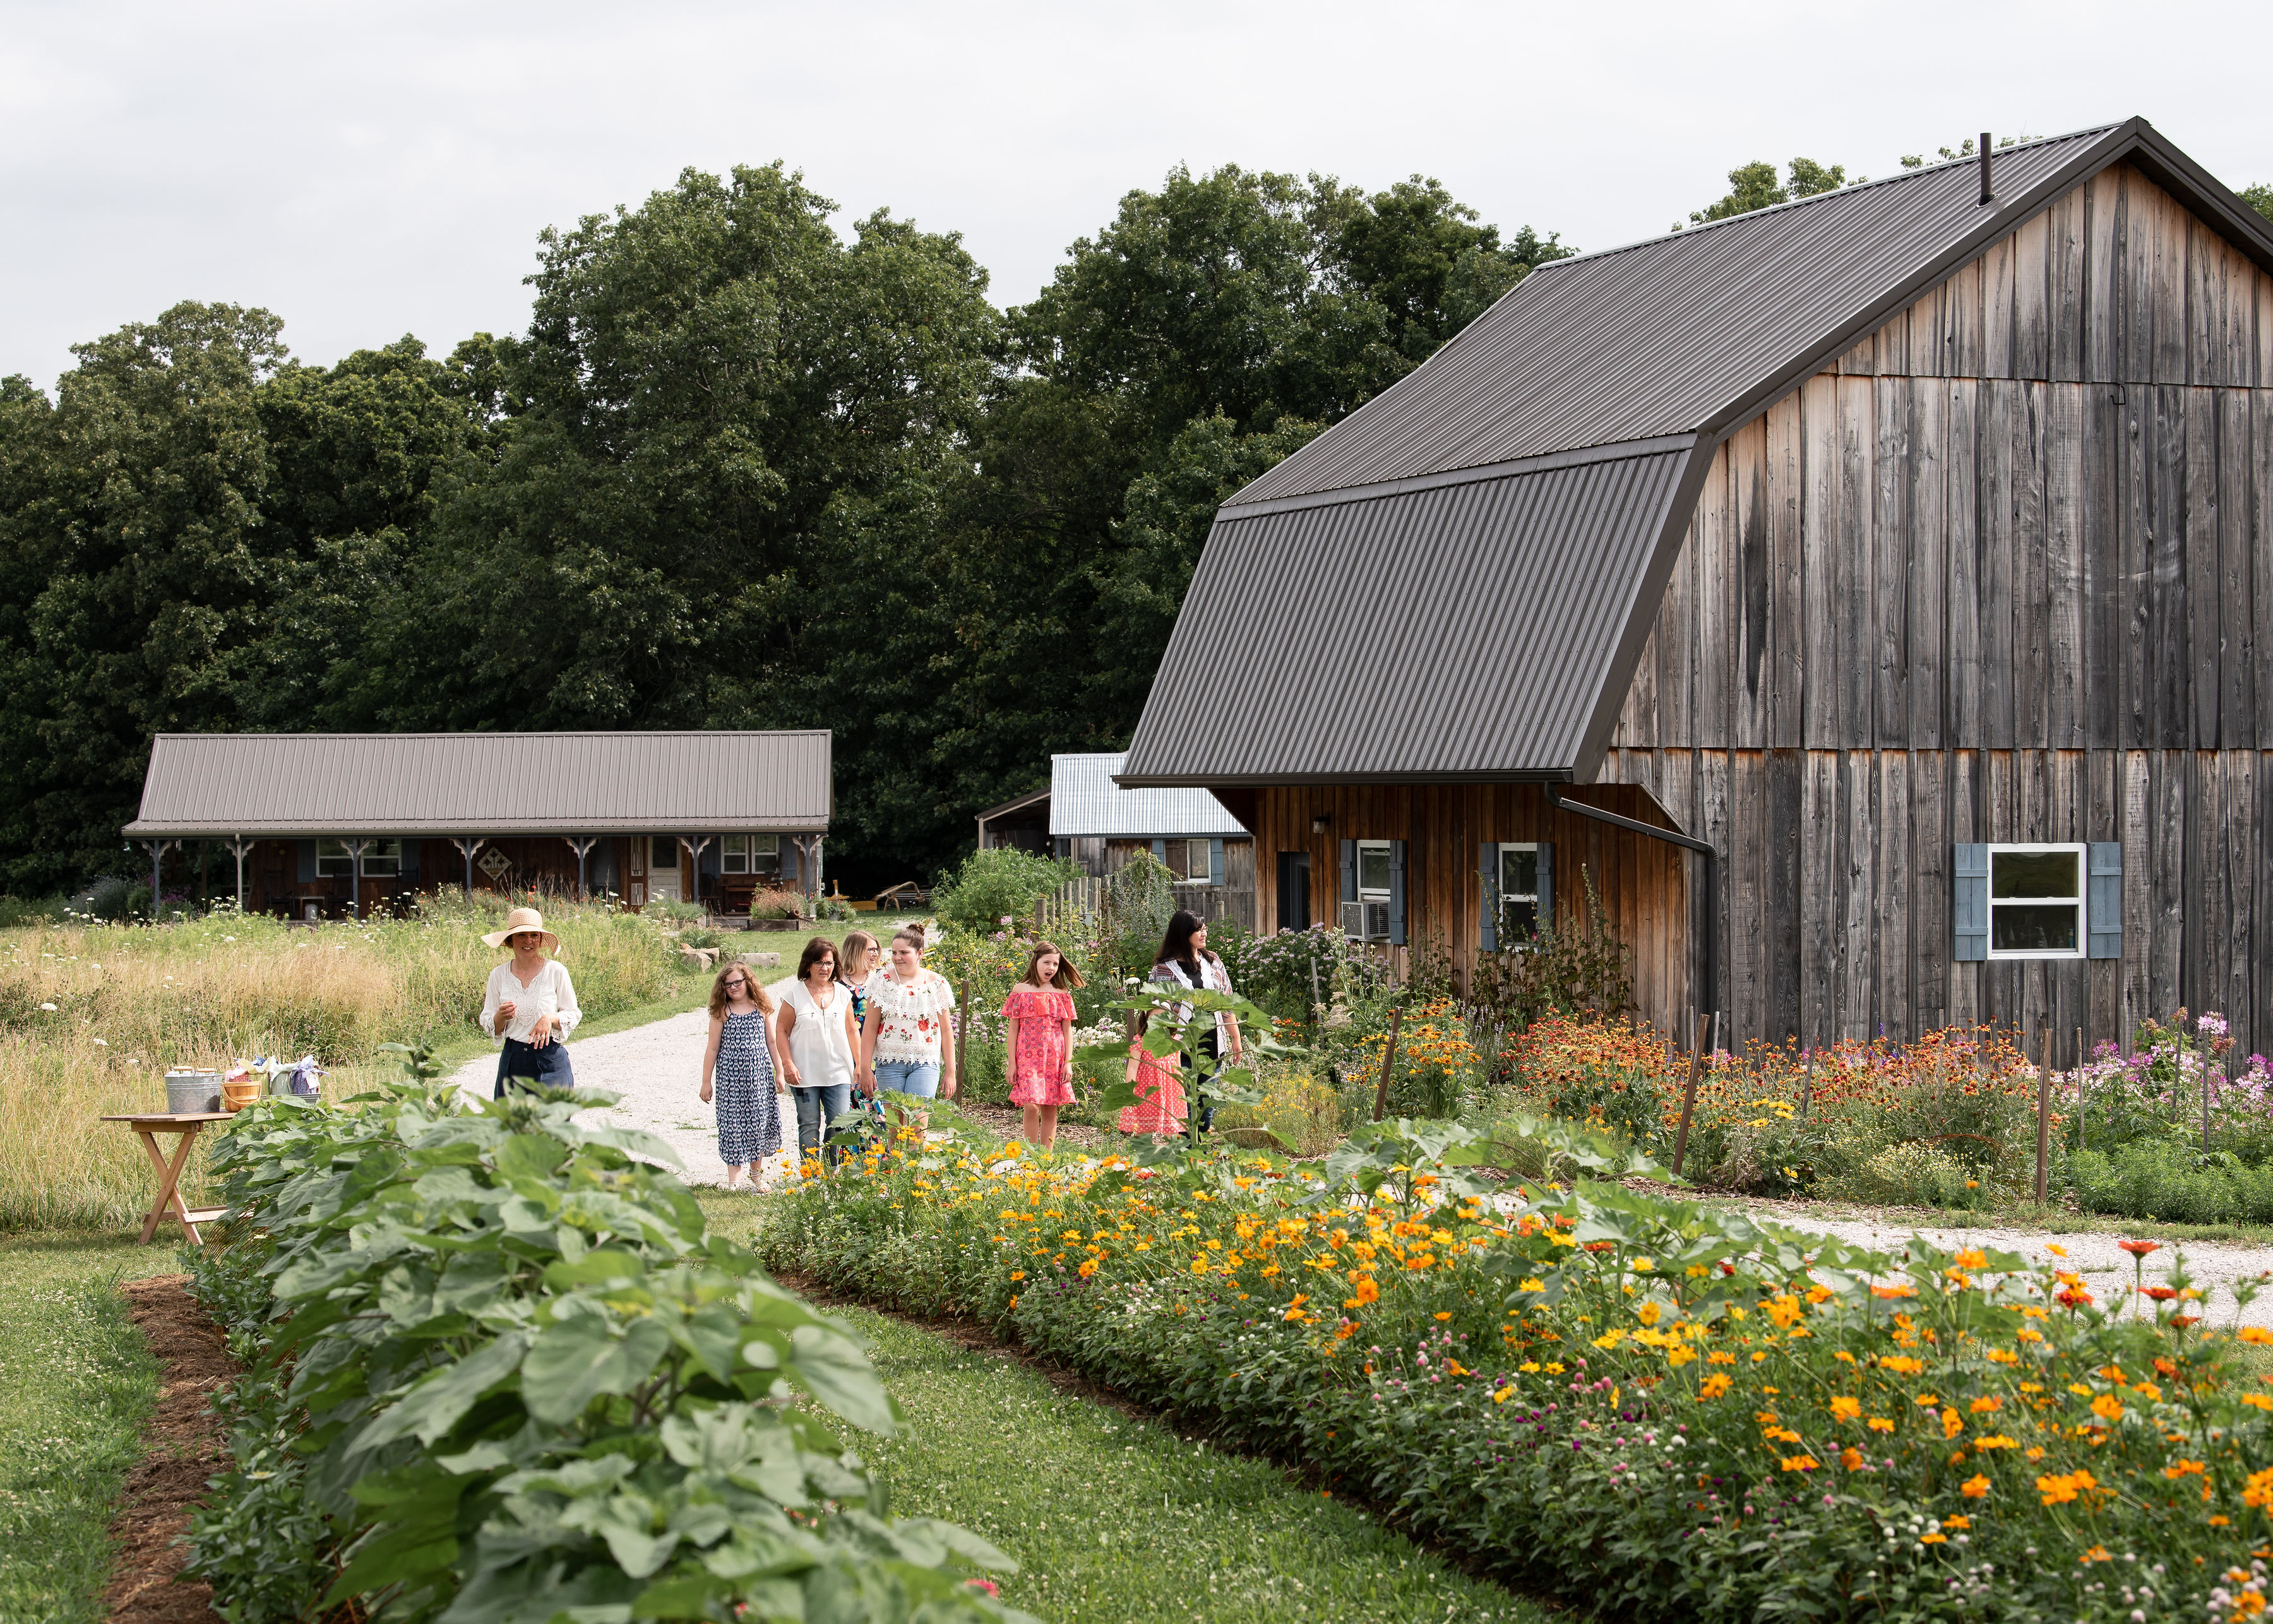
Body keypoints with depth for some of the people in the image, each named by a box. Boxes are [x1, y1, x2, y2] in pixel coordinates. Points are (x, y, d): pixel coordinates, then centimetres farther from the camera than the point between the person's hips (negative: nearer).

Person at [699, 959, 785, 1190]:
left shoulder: (762, 1007, 3)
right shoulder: (722, 1012, -2)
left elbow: (773, 1042, 9)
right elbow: (713, 1048, 1)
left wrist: (779, 1073, 7)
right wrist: (706, 1081, 1)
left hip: (760, 1074, 2)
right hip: (731, 1075, -2)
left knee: (759, 1121, 6)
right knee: (733, 1126, -2)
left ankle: (757, 1172, 25)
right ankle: (733, 1181, 2)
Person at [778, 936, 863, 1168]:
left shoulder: (842, 994, 8)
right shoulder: (795, 993, -1)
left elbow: (851, 1031, 14)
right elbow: (782, 1030, 1)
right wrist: (788, 1063, -8)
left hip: (838, 1073, 2)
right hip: (805, 1074, -2)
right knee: (809, 1126, 2)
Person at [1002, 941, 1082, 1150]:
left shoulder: (1062, 993, 8)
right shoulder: (1020, 991, 4)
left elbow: (1068, 1030, 8)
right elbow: (1013, 1029, 4)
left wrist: (1069, 1062, 0)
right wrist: (1012, 1063, -1)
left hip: (1055, 1059, 2)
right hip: (1028, 1057, -2)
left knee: (1050, 1110, 3)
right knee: (1031, 1107, -12)